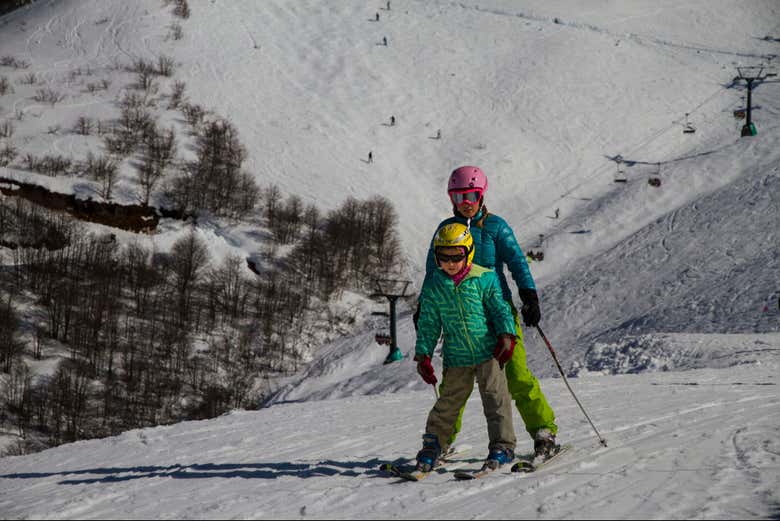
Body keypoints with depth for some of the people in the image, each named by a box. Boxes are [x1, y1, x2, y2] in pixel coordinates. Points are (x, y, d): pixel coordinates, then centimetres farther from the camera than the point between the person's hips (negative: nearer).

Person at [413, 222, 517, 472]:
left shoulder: (484, 279, -5)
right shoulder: (434, 286, 2)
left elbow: (500, 309, -1)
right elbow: (428, 324, 8)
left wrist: (506, 335, -16)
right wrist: (423, 355, 3)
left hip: (488, 351, -2)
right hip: (456, 357, 2)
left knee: (495, 396, -5)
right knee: (449, 400, 5)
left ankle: (502, 446, 1)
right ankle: (433, 444, 18)